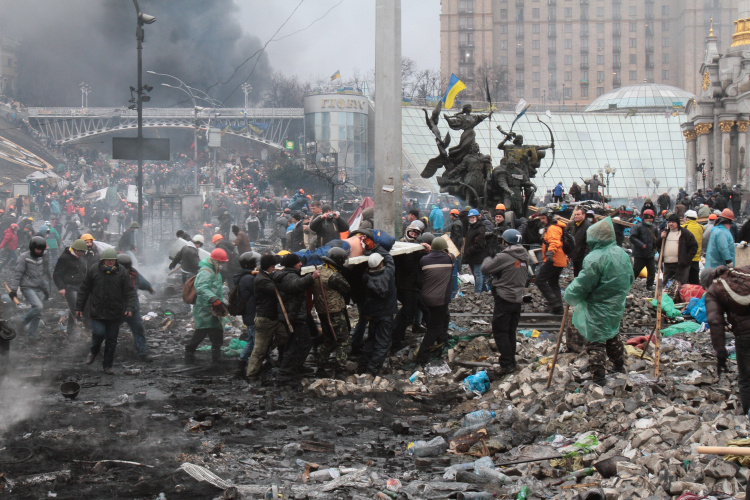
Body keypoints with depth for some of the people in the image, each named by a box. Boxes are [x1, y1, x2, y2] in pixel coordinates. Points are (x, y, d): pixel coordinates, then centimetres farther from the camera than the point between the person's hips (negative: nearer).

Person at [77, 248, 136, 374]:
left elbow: (130, 292, 0)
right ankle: (94, 351, 17)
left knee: (112, 340, 6)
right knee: (99, 333, -16)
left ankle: (108, 365, 20)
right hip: (97, 311, -1)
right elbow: (84, 290, 7)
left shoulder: (122, 273, 0)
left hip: (115, 314, 1)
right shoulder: (93, 271, 0)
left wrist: (130, 307, -13)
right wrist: (79, 307, 6)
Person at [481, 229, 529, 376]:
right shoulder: (524, 256, 5)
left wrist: (490, 257, 7)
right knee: (511, 332, 16)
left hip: (504, 299, -8)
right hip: (518, 299, 8)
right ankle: (512, 362, 21)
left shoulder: (504, 257, -19)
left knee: (500, 332, -2)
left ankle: (507, 364, -6)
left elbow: (485, 268, -13)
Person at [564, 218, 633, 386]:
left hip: (598, 310, -8)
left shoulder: (595, 258, -25)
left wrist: (568, 295, -5)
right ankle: (619, 365, 42)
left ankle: (598, 376, 2)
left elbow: (582, 285, -22)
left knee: (595, 341, 1)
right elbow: (629, 279, 13)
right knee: (612, 334, 28)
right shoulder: (621, 253, 1)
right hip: (617, 306, 8)